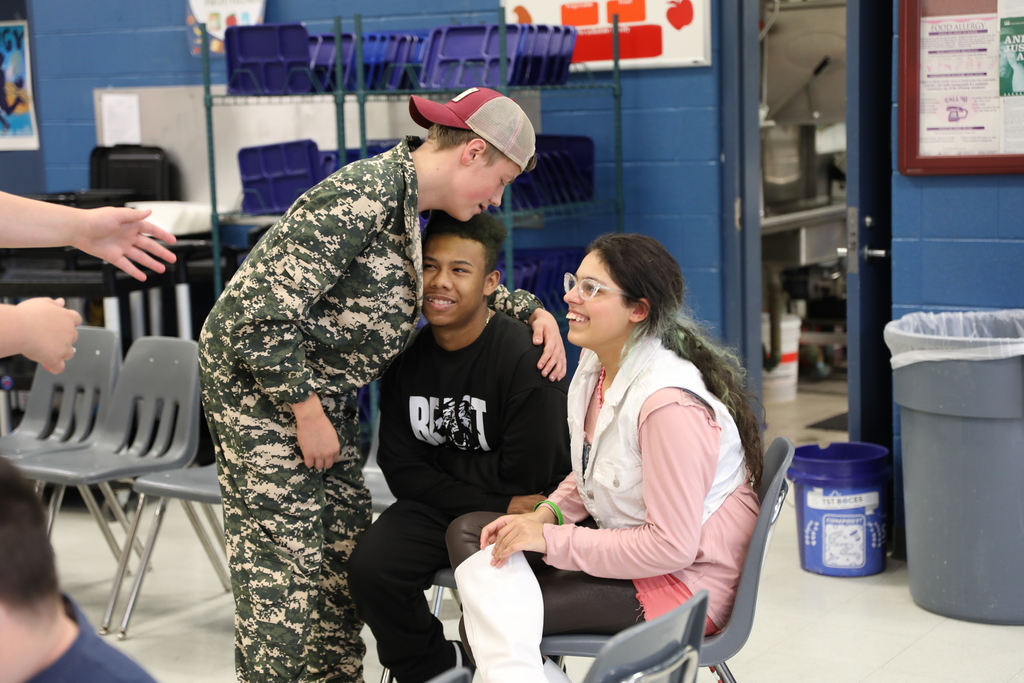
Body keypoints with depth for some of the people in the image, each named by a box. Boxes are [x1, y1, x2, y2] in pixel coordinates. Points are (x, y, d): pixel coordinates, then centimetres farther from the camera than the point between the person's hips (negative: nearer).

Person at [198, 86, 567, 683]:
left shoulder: (414, 207, 5)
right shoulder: (363, 195, -25)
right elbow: (264, 310, -28)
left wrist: (535, 310, 8)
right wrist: (308, 413, -20)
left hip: (323, 388, 9)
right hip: (257, 381, -9)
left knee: (346, 546, 12)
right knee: (282, 561, -7)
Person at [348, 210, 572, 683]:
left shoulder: (525, 357, -19)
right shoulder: (407, 357, 0)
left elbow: (524, 479, -17)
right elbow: (401, 470, -2)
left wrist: (438, 466, -6)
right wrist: (494, 503, -15)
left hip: (516, 512, -5)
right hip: (436, 505, 5)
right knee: (370, 569, -20)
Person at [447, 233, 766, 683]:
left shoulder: (669, 405, -27)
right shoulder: (596, 367, 2)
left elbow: (671, 546, -25)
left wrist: (552, 540, -21)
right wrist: (546, 514, -2)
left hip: (684, 582, -10)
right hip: (631, 542, 10)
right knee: (468, 531, -1)